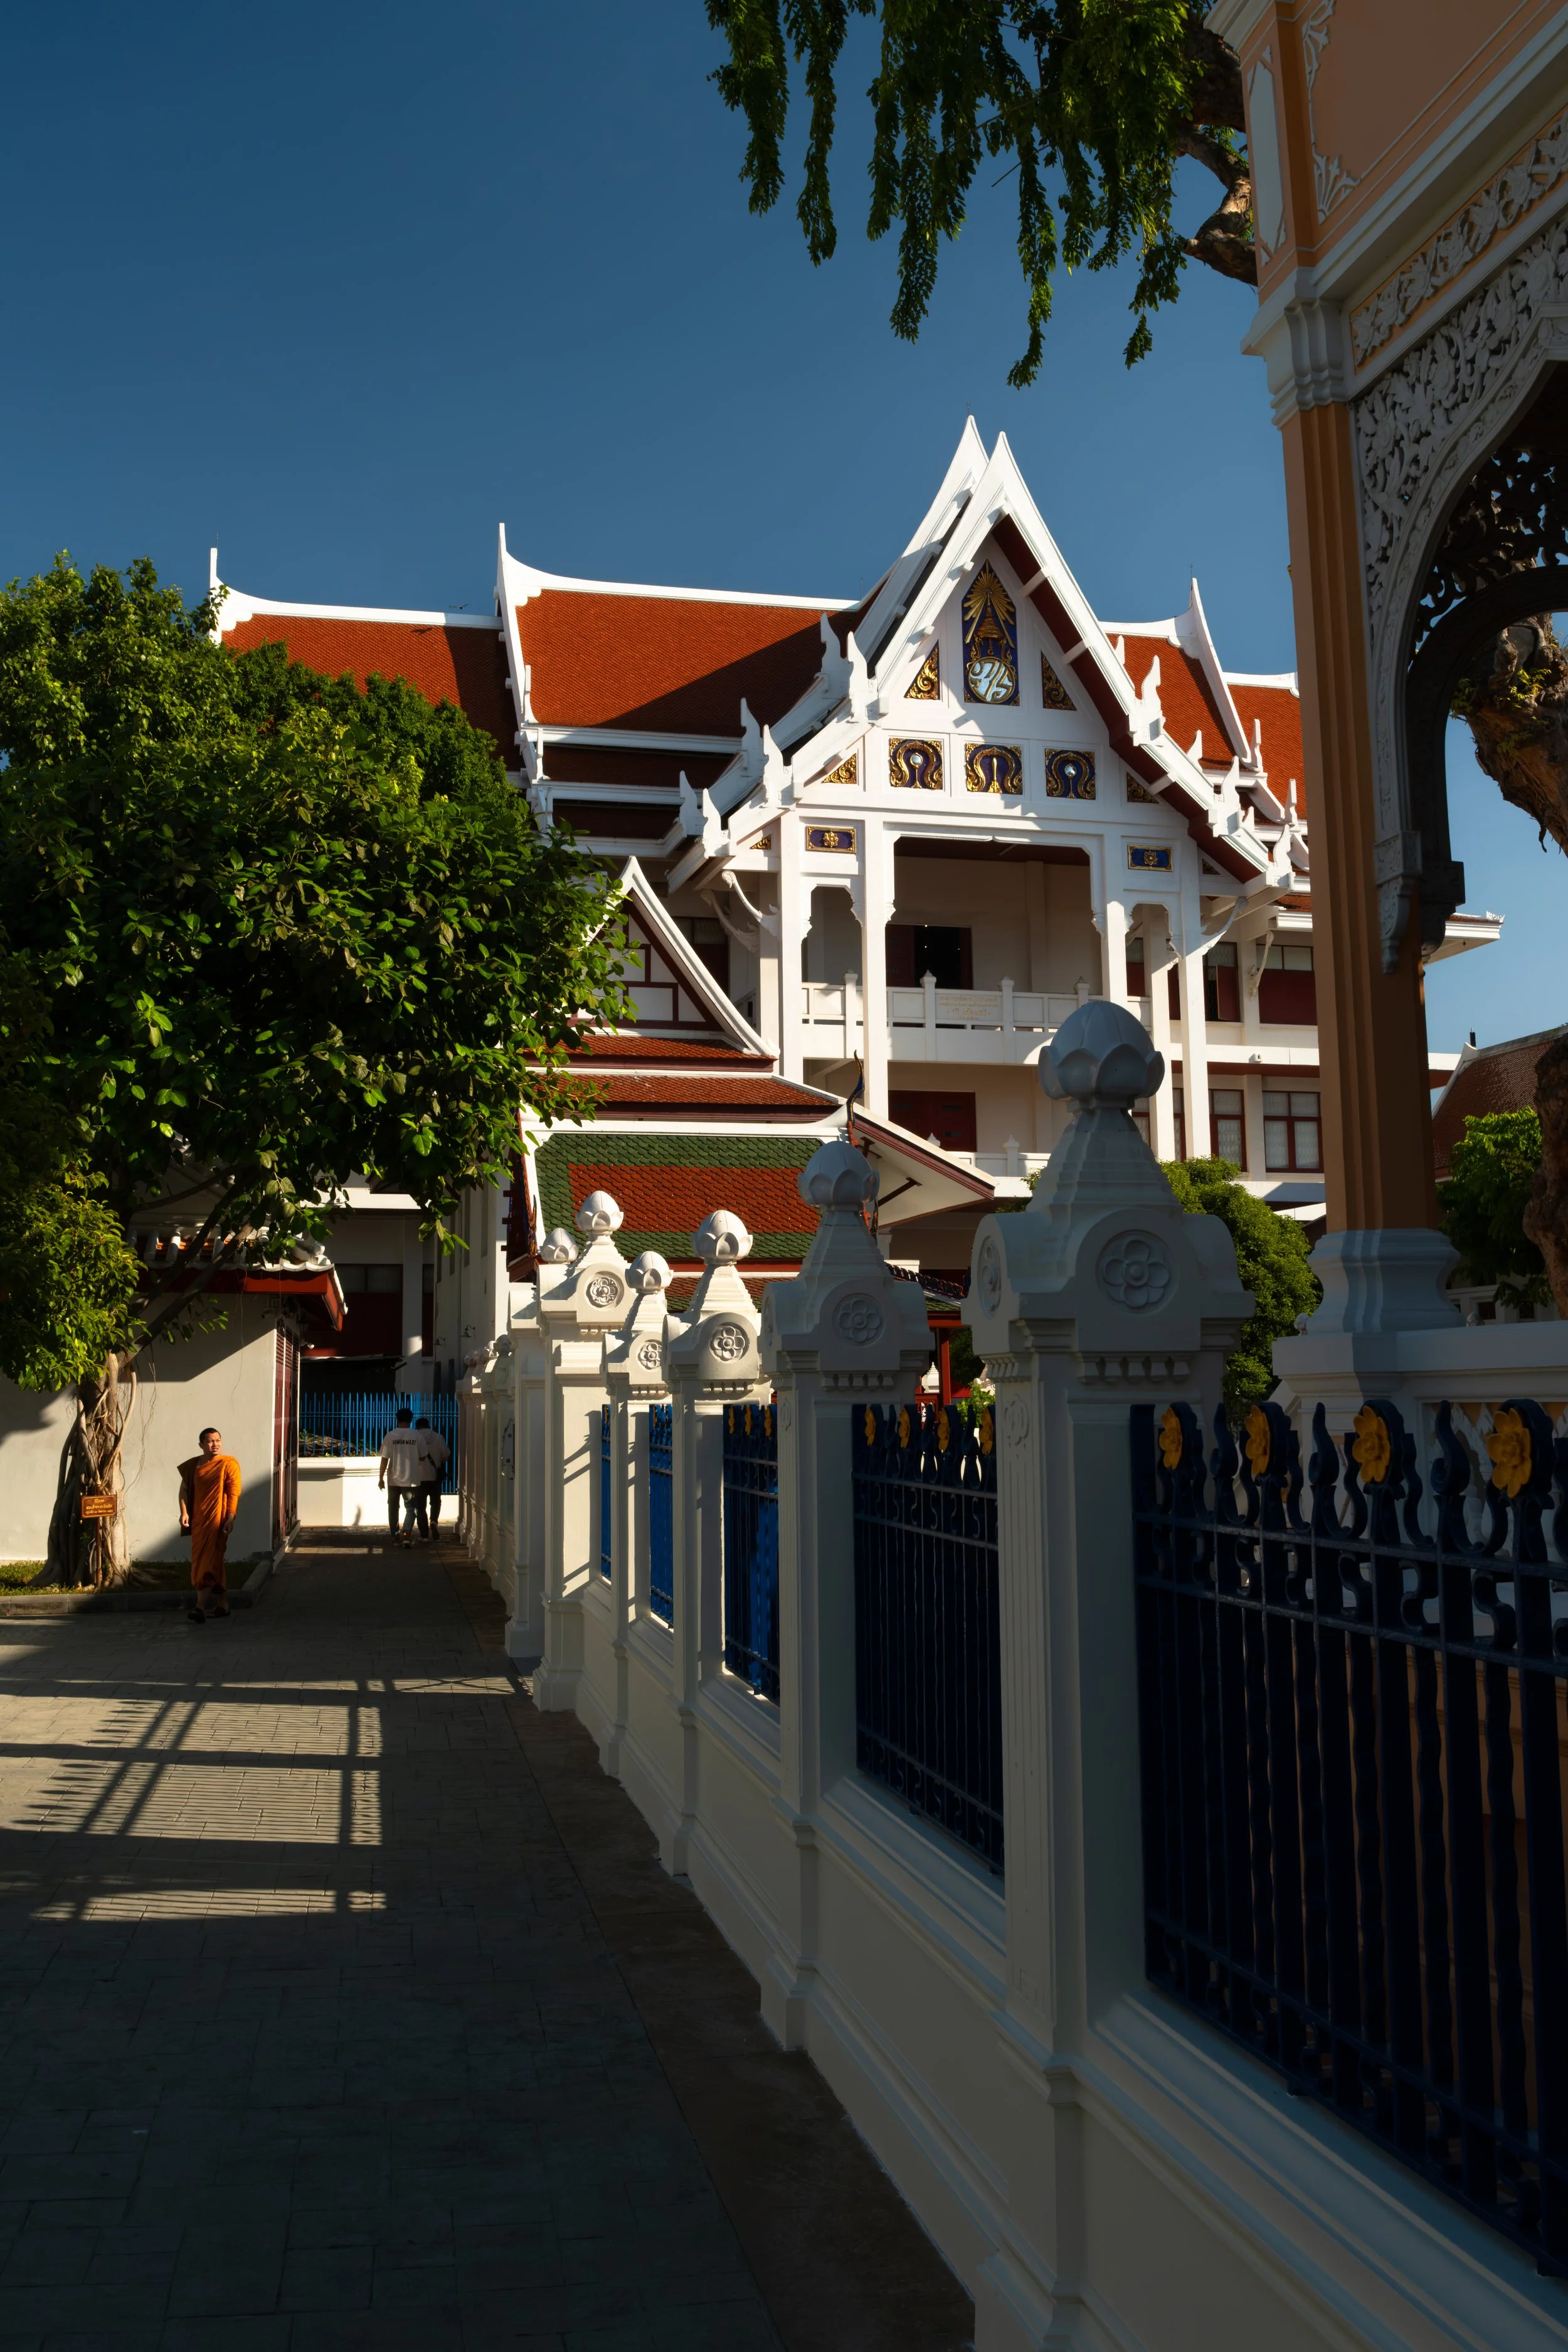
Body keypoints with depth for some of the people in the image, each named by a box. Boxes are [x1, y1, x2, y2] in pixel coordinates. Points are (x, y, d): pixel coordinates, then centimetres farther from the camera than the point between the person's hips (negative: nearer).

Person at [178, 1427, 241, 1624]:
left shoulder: (229, 1464, -6)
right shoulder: (193, 1465, 8)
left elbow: (234, 1493, -11)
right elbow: (184, 1489, 8)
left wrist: (230, 1518, -18)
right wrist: (184, 1512, -6)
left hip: (218, 1520, -6)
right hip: (198, 1520, 6)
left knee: (210, 1562, -12)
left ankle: (199, 1607, -18)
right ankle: (223, 1605, 20)